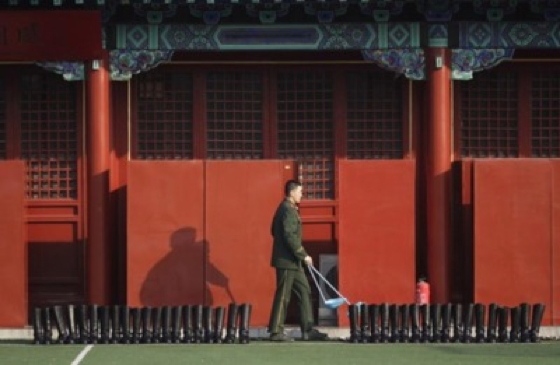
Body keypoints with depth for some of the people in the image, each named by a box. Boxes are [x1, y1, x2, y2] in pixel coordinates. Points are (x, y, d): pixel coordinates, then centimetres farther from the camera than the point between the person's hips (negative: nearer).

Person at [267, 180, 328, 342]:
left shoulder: (286, 209, 15)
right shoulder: (288, 210, -15)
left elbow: (275, 231, 22)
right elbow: (290, 237, -23)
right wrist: (303, 255, -17)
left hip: (292, 261, 10)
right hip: (286, 261, -10)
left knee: (304, 292, 10)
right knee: (283, 296, -5)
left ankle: (307, 330, 11)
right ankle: (276, 331, 0)